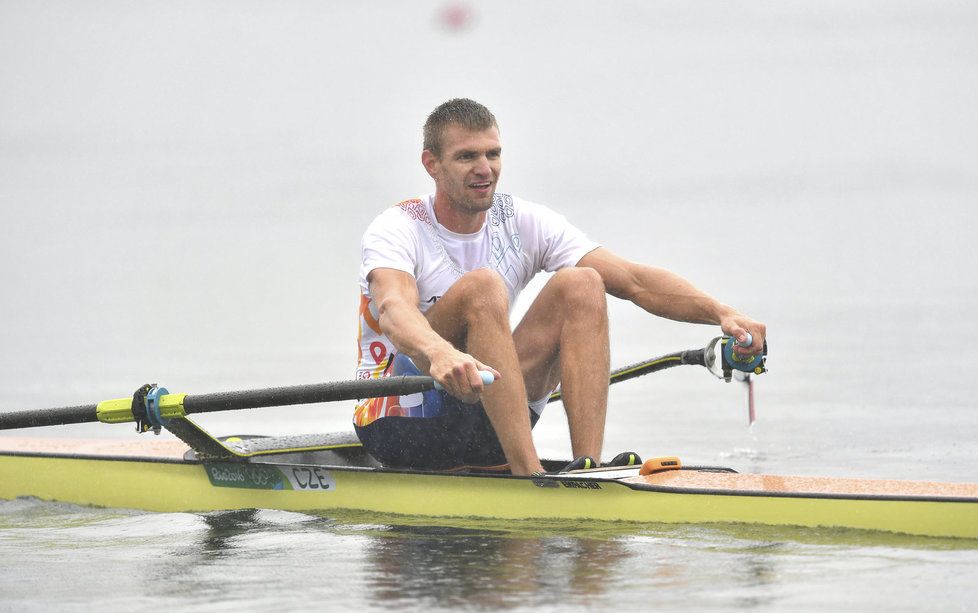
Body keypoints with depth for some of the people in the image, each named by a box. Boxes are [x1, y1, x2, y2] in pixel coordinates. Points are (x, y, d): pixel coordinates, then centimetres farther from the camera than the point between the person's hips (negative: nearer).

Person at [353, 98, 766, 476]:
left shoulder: (523, 223, 3)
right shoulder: (397, 230, -10)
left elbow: (634, 280, -8)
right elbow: (394, 310, -34)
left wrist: (721, 313, -24)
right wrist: (440, 352, -57)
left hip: (486, 424, 5)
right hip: (399, 424, -5)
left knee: (580, 285, -14)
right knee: (482, 286, -29)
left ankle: (587, 466, -28)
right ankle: (529, 475, -39)